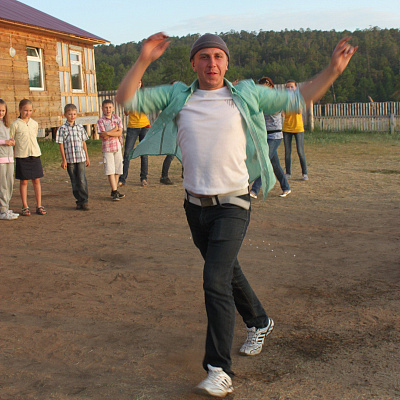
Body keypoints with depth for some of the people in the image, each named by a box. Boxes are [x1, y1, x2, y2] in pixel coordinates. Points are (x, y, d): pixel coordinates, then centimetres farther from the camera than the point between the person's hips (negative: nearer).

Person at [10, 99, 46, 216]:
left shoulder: (34, 124, 9)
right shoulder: (15, 125, -3)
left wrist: (34, 150, 14)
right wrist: (12, 154, -6)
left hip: (35, 155, 4)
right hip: (21, 156, -4)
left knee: (36, 180, 5)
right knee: (23, 181, 3)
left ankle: (39, 206, 12)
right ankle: (25, 207, 11)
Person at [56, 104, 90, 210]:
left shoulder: (80, 127, 7)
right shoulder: (62, 129, -1)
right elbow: (61, 145, -1)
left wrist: (87, 157, 13)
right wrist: (64, 160, -5)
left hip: (81, 158, 1)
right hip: (69, 159, -1)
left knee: (82, 180, -7)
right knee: (74, 181, 6)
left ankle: (85, 200, 0)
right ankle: (79, 201, 15)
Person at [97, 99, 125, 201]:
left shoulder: (117, 119, 7)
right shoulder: (101, 121, -3)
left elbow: (120, 133, -5)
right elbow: (103, 136, -13)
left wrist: (108, 133, -15)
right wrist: (115, 129, -8)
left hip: (118, 147, 4)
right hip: (107, 148, -4)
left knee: (117, 170, 6)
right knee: (110, 171, -7)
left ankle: (114, 191, 16)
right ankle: (115, 191, -5)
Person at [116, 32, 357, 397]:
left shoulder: (245, 95, 1)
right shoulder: (177, 97, 5)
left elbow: (297, 99, 9)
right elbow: (126, 98, 0)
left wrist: (333, 70, 0)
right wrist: (144, 60, -12)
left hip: (232, 205, -4)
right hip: (195, 205, 4)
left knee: (216, 280, -17)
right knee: (228, 272, 20)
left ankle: (220, 371, -10)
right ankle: (259, 323, 46)